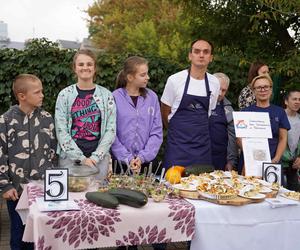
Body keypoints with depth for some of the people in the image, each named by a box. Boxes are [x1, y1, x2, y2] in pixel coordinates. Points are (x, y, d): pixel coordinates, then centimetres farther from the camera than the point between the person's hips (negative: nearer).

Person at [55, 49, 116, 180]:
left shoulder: (106, 95, 3)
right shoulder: (64, 95, 1)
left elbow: (111, 129, 0)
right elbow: (61, 131, -4)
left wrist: (95, 157, -10)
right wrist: (81, 158, -11)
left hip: (99, 158, 1)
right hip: (70, 156, -1)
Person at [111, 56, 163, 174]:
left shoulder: (152, 97, 1)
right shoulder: (115, 97, -7)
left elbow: (157, 132, -1)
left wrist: (142, 157, -10)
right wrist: (128, 158, -12)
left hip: (146, 162, 2)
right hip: (120, 162, -2)